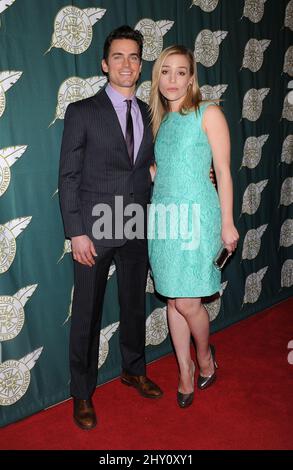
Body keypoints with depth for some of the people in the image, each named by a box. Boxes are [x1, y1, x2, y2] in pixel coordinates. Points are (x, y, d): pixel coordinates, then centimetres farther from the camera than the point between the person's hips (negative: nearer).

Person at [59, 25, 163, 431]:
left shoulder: (148, 115, 10)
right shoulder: (82, 112, -4)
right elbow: (68, 176, -7)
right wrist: (77, 233, -13)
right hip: (95, 231, -4)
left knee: (134, 305, 18)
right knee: (87, 314, 6)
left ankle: (134, 371, 41)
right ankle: (82, 393, 26)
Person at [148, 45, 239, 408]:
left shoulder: (208, 113, -2)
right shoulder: (161, 120, 15)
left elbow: (223, 171, -5)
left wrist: (227, 223, -6)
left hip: (195, 216, -5)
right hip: (162, 216, 5)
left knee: (188, 303, -4)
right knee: (173, 300, 9)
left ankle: (205, 357, 27)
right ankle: (185, 373, 26)